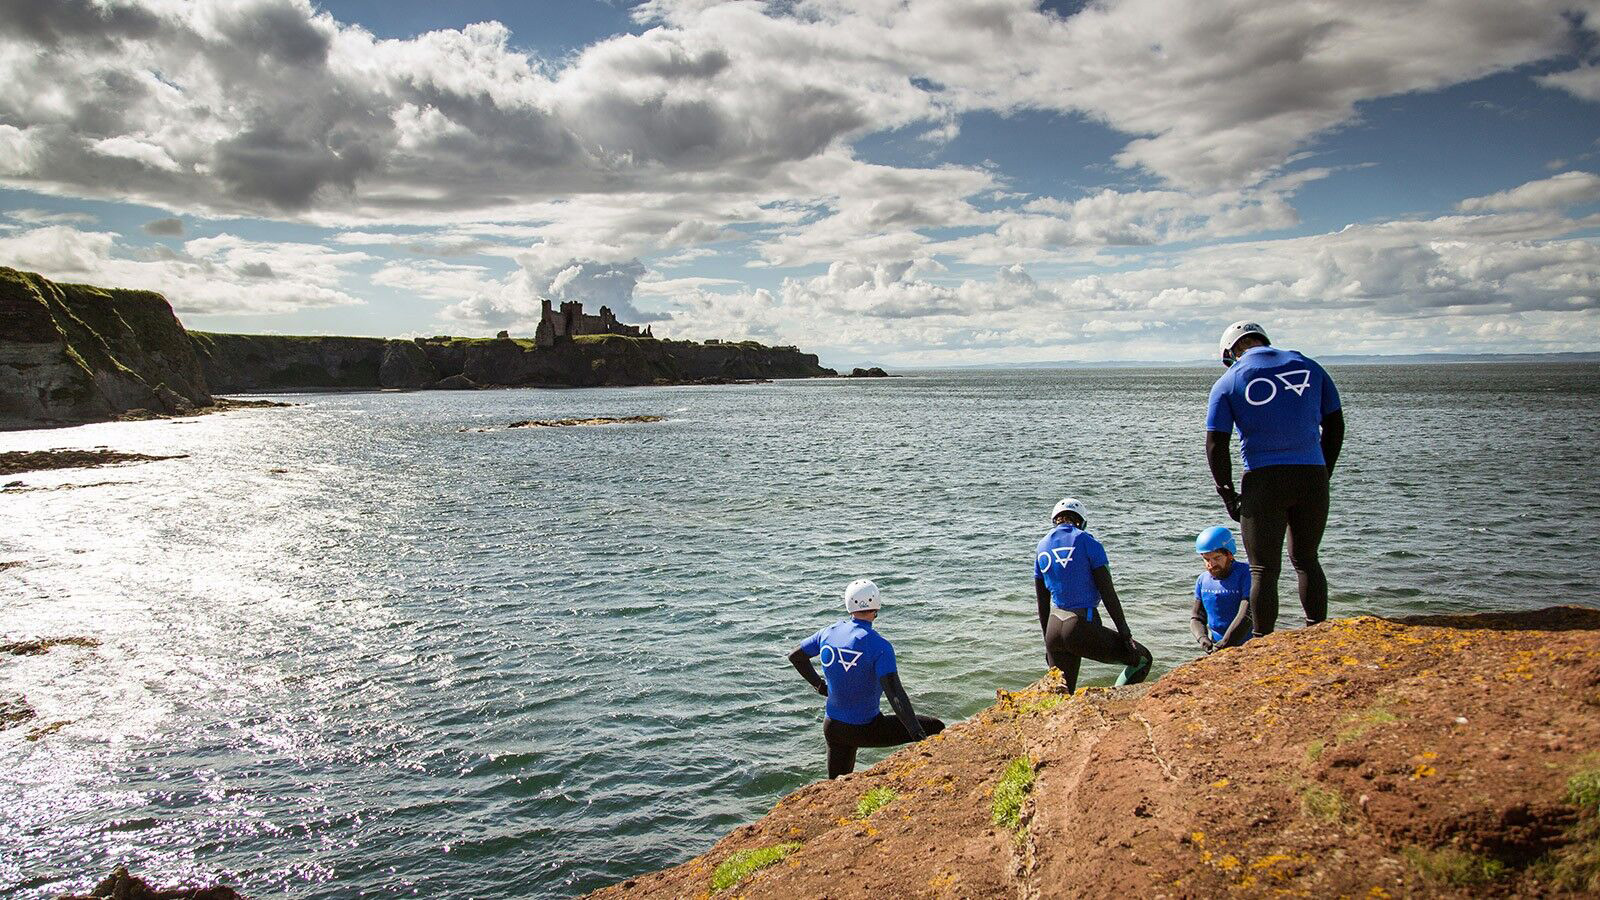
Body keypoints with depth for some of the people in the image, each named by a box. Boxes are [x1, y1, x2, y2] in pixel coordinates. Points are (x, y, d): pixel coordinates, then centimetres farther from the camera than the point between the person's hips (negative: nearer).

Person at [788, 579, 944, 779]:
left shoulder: (828, 633, -1)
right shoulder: (879, 645, -19)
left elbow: (795, 657, 13)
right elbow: (895, 694, -28)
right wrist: (917, 733, -29)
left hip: (831, 727, 6)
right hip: (865, 730, -6)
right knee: (936, 729, 3)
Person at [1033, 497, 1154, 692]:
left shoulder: (1042, 547, 11)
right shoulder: (1086, 542, -6)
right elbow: (1108, 593, -8)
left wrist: (1049, 642, 23)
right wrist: (1126, 634, -3)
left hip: (1055, 627, 6)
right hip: (1083, 626, -6)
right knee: (1142, 659, 12)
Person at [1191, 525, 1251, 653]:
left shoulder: (1246, 574, -8)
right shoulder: (1203, 580, 10)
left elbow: (1247, 615, -17)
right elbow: (1196, 618, 13)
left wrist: (1225, 643, -25)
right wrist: (1202, 637, -8)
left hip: (1246, 646, -4)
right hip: (1215, 647, 4)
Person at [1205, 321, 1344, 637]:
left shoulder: (1228, 381, 3)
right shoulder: (1309, 366, 12)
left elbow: (1216, 445, -2)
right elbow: (1335, 425, 13)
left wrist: (1228, 493, 6)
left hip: (1264, 480, -3)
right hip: (1312, 476, 3)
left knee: (1264, 568, 3)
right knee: (1306, 559, 18)